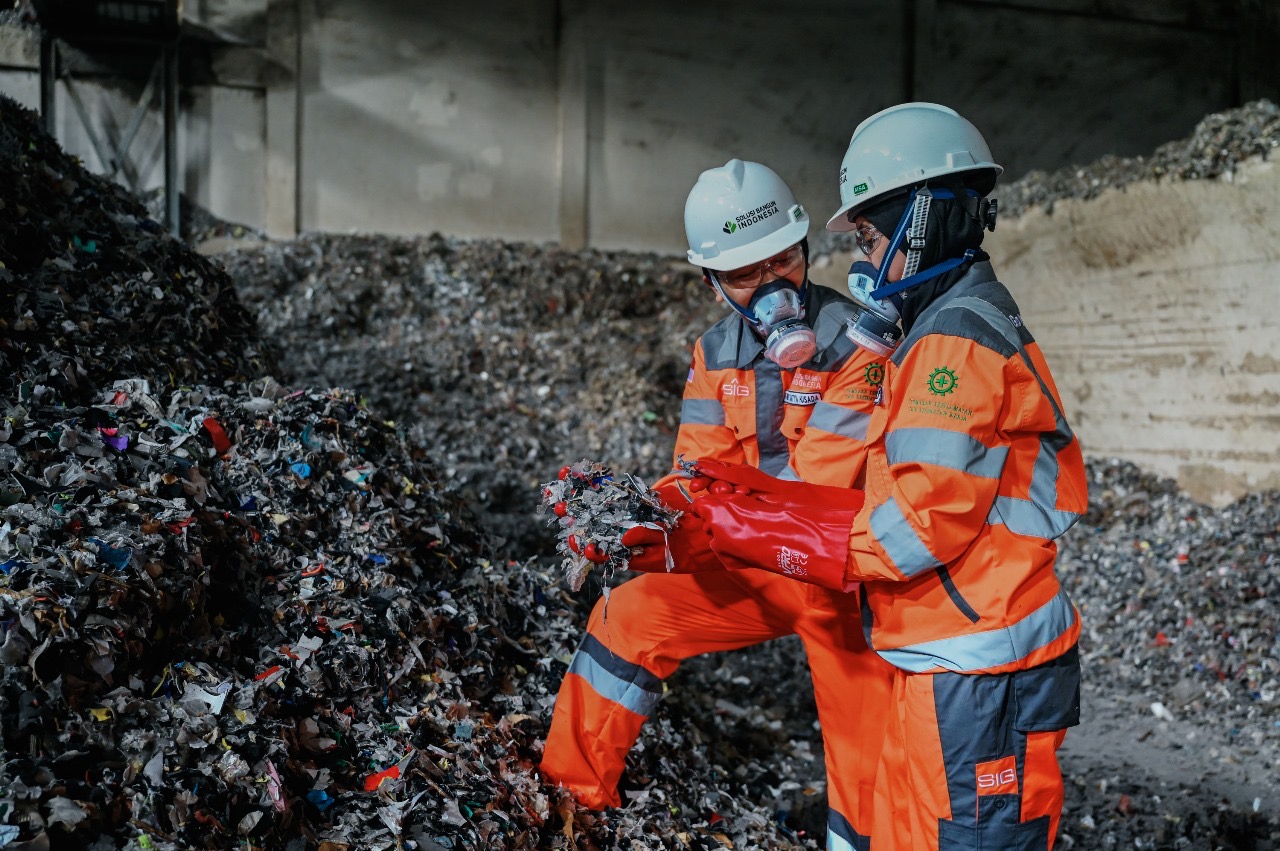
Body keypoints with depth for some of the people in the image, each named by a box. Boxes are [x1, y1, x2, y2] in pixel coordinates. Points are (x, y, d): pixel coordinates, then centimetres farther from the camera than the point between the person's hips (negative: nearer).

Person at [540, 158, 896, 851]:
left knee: (865, 749, 1)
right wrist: (649, 521, -26)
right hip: (752, 566, 5)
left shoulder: (858, 345, -18)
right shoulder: (715, 354, 2)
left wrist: (684, 541, -35)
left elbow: (814, 486, -26)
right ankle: (567, 792, 6)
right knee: (631, 615, -6)